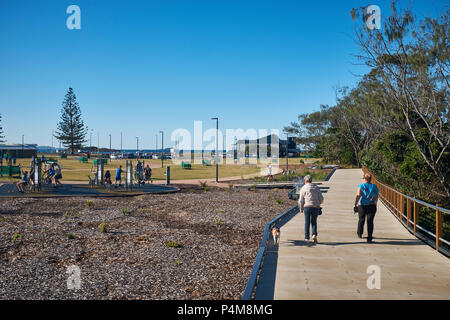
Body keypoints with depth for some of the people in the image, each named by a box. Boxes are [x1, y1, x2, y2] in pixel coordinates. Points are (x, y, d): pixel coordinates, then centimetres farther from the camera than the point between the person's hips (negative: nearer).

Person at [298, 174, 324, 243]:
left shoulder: (303, 188, 2)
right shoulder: (316, 187, 8)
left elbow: (300, 200, -2)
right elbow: (321, 198, 5)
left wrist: (301, 208, 10)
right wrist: (318, 204, 23)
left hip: (307, 207, -1)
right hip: (315, 207, 1)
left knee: (307, 222, 7)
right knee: (314, 222, 14)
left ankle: (307, 238, 5)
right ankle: (314, 234, -7)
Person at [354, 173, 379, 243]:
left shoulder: (361, 186, -5)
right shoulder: (374, 187, 4)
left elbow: (358, 195, -17)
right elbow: (376, 198, 9)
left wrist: (355, 204, -16)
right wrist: (375, 204, 26)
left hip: (362, 206, -1)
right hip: (371, 206, 1)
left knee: (361, 219, 18)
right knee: (370, 221, 2)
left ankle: (360, 233, 31)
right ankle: (369, 238, -1)